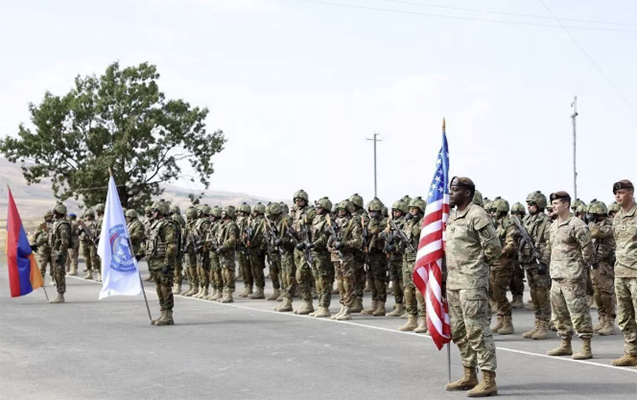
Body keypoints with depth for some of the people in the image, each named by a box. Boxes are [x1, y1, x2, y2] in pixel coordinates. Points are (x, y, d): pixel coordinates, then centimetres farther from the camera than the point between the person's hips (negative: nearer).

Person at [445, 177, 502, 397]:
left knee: (477, 330, -9)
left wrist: (477, 263, -2)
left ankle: (489, 381, -6)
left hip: (472, 282, -10)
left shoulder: (477, 215, -12)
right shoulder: (451, 217, 14)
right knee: (458, 331, 14)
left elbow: (494, 247, -15)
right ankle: (469, 376, 25)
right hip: (453, 280, 10)